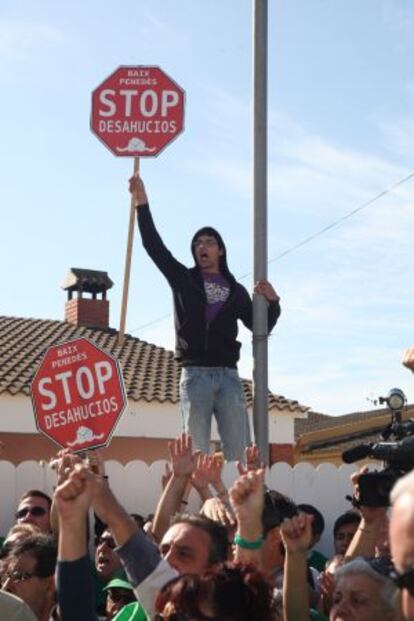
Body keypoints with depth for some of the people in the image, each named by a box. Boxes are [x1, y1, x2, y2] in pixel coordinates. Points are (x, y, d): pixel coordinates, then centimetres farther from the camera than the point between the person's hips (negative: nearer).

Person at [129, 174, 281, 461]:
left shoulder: (236, 290, 17)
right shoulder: (183, 279, 13)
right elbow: (154, 245, 5)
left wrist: (272, 303, -3)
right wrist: (142, 203, -2)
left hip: (228, 376, 2)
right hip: (195, 375, -1)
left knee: (240, 455, -4)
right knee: (196, 455, -5)